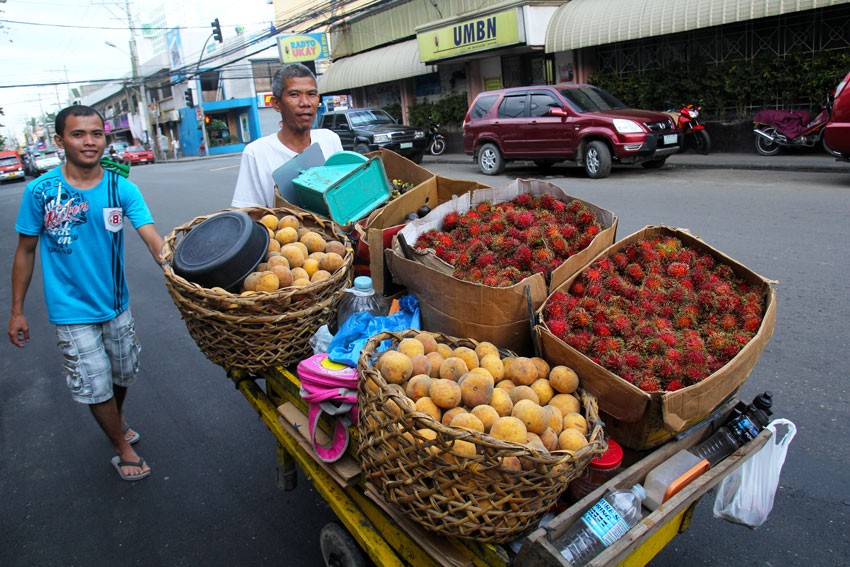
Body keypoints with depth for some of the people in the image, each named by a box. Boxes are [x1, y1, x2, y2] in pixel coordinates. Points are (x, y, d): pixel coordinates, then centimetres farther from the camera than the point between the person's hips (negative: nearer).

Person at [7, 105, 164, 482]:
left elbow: (153, 238, -22)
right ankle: (122, 448, 30)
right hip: (73, 312, -2)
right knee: (96, 387, 6)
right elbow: (26, 251, -1)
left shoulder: (122, 188, -10)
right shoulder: (40, 191, -11)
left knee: (123, 374, 21)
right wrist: (17, 310, 1)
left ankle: (117, 420, 52)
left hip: (116, 305, 2)